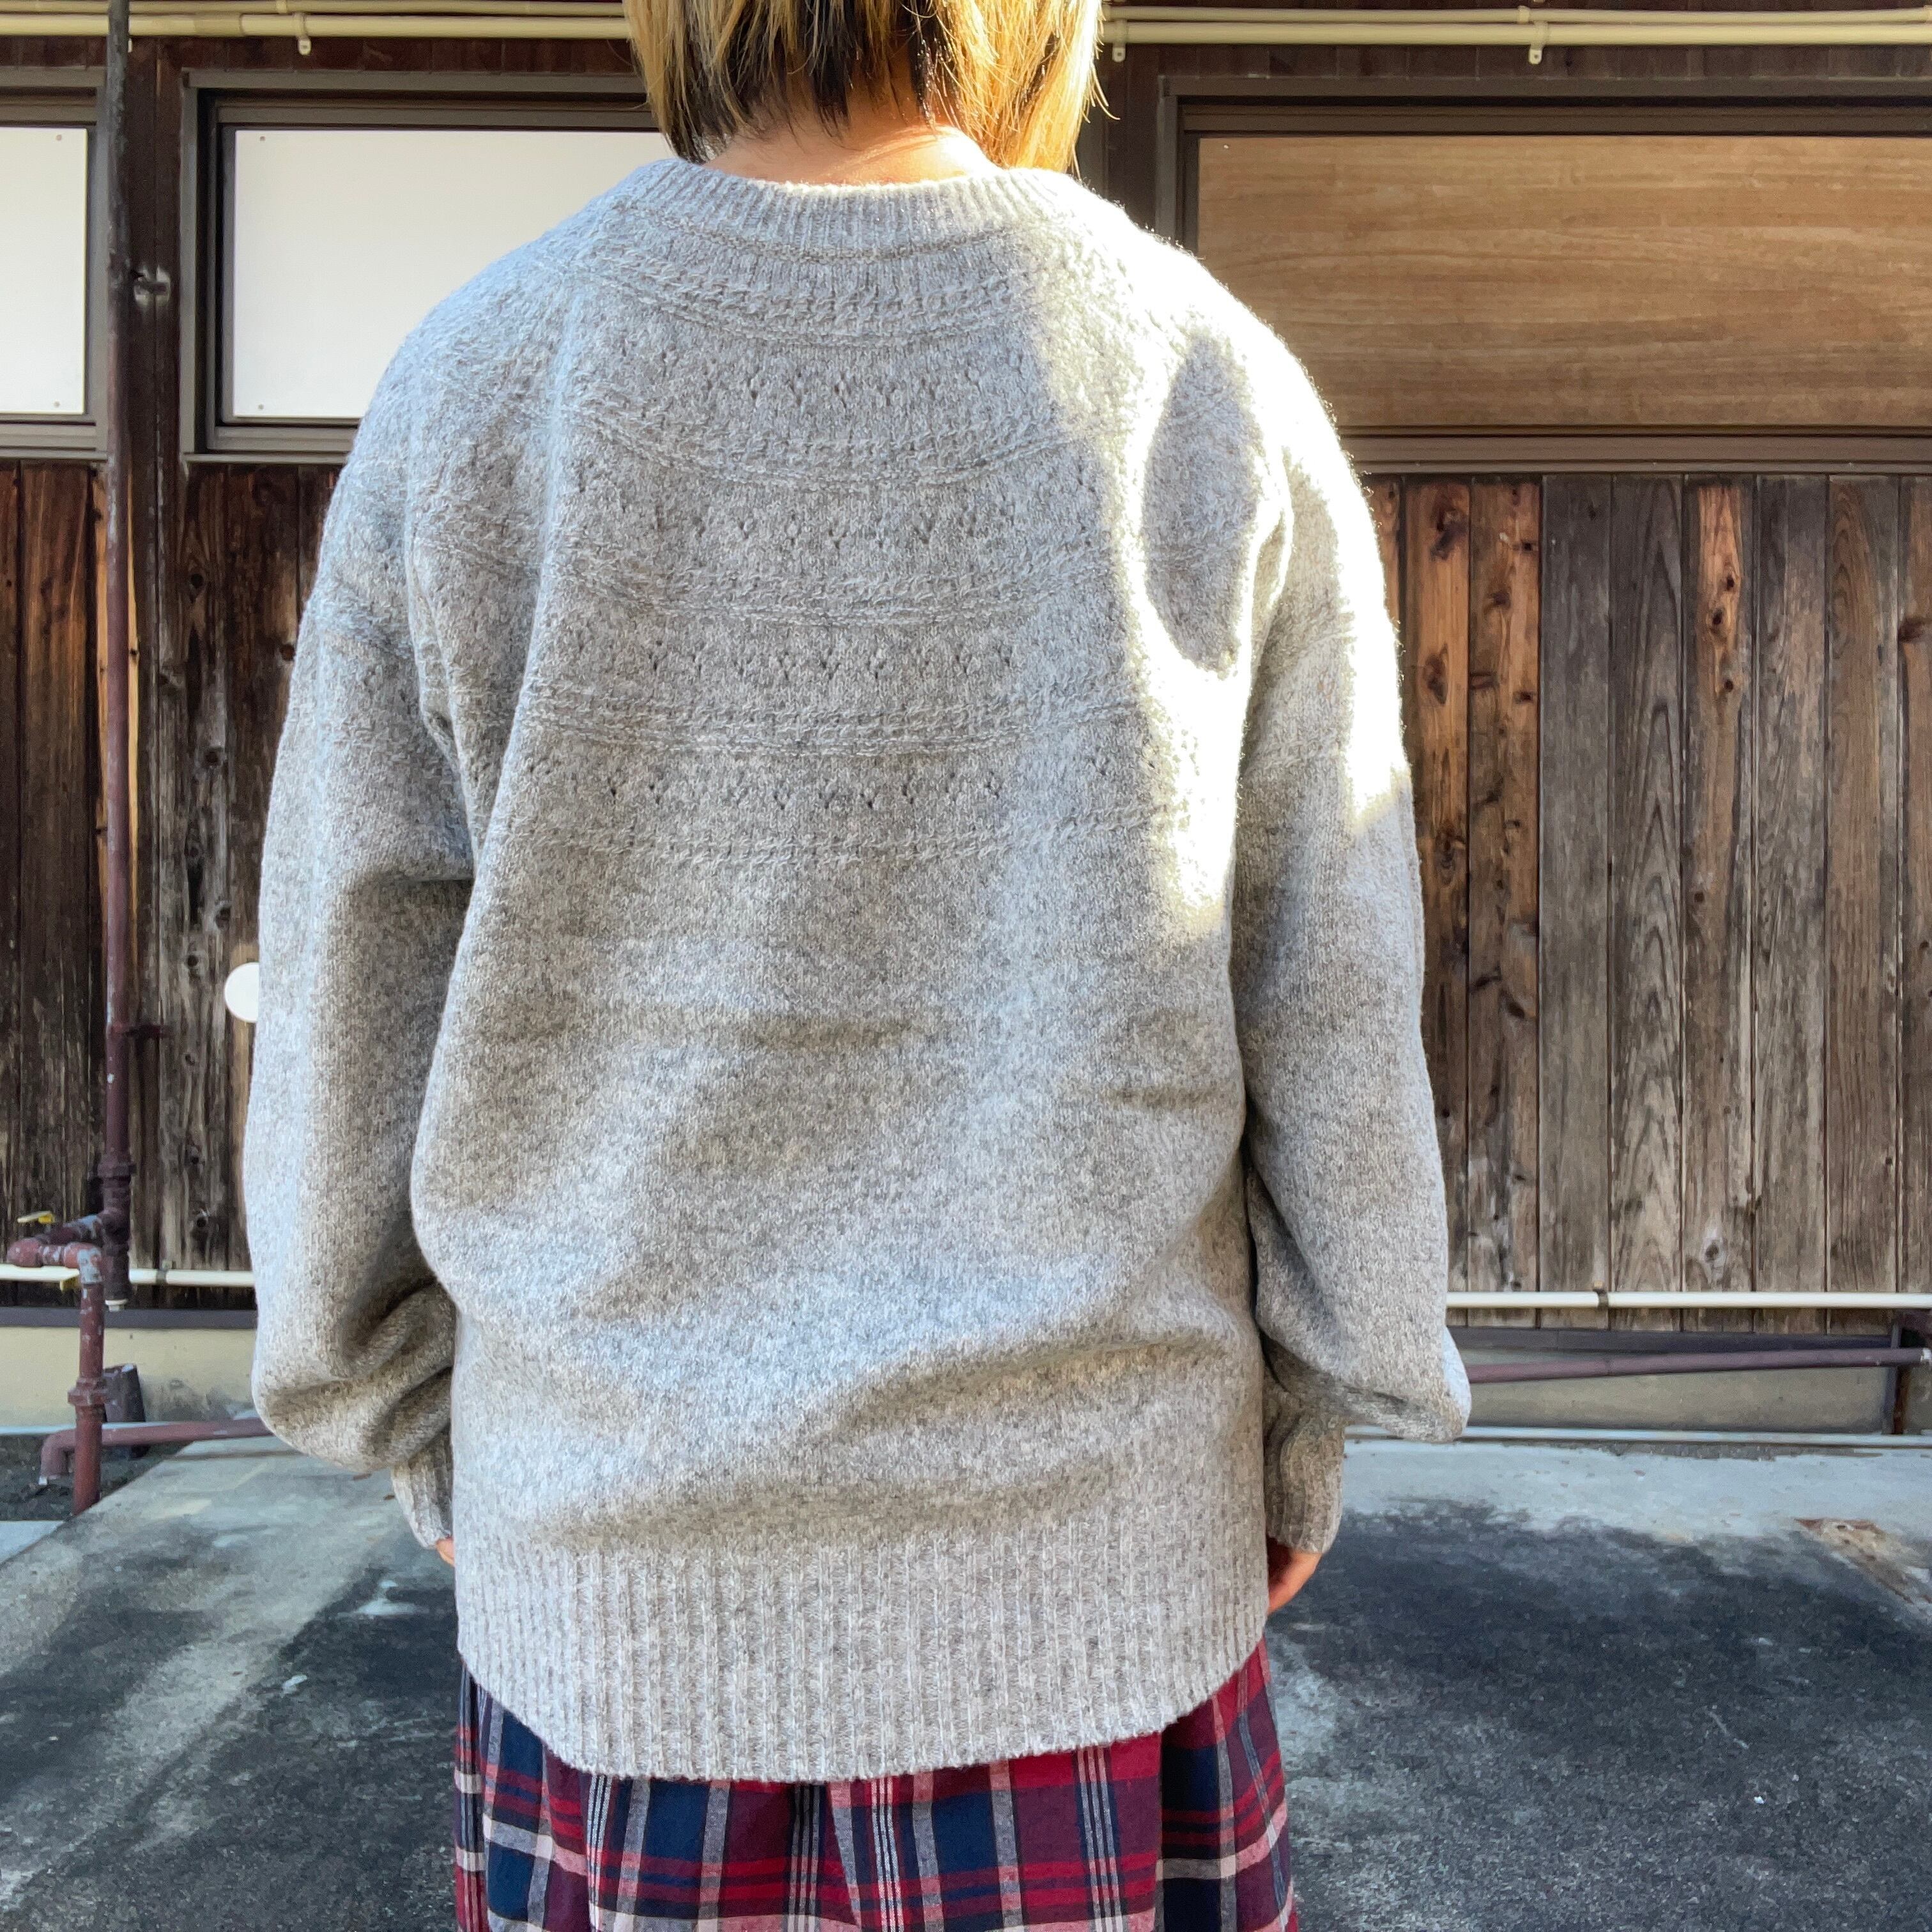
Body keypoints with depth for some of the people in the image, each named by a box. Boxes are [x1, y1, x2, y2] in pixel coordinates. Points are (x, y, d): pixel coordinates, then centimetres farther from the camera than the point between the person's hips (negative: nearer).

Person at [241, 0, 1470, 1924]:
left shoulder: (468, 389, -6)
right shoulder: (1215, 385, -6)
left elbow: (355, 1014, -2)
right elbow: (1330, 1009, -3)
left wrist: (423, 1432, 12)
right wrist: (1304, 1428, 10)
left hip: (619, 1563, 1)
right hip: (1092, 1549, 0)